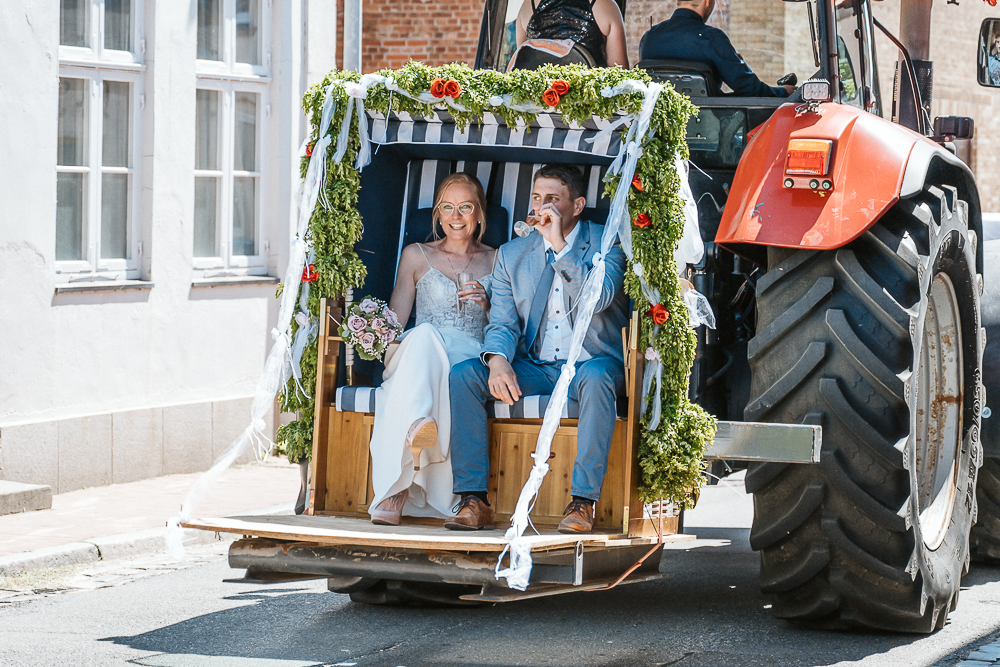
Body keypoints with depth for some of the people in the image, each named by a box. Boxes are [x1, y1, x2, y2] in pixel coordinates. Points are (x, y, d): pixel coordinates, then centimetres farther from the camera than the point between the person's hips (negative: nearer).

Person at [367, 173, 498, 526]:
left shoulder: (495, 260, 20)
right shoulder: (417, 256, 21)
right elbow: (394, 323, 17)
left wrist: (488, 305, -3)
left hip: (471, 359, -1)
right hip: (417, 354, 1)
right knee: (424, 334, -38)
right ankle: (417, 425, -66)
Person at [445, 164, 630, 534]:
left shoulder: (608, 243, -3)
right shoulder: (512, 254, 8)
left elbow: (597, 300, -21)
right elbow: (502, 322, 2)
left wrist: (560, 244, -23)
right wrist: (498, 361, -20)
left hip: (589, 364, -4)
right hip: (533, 368, 4)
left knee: (595, 378, -39)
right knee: (463, 375, -20)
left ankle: (582, 501, -36)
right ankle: (474, 499, -19)